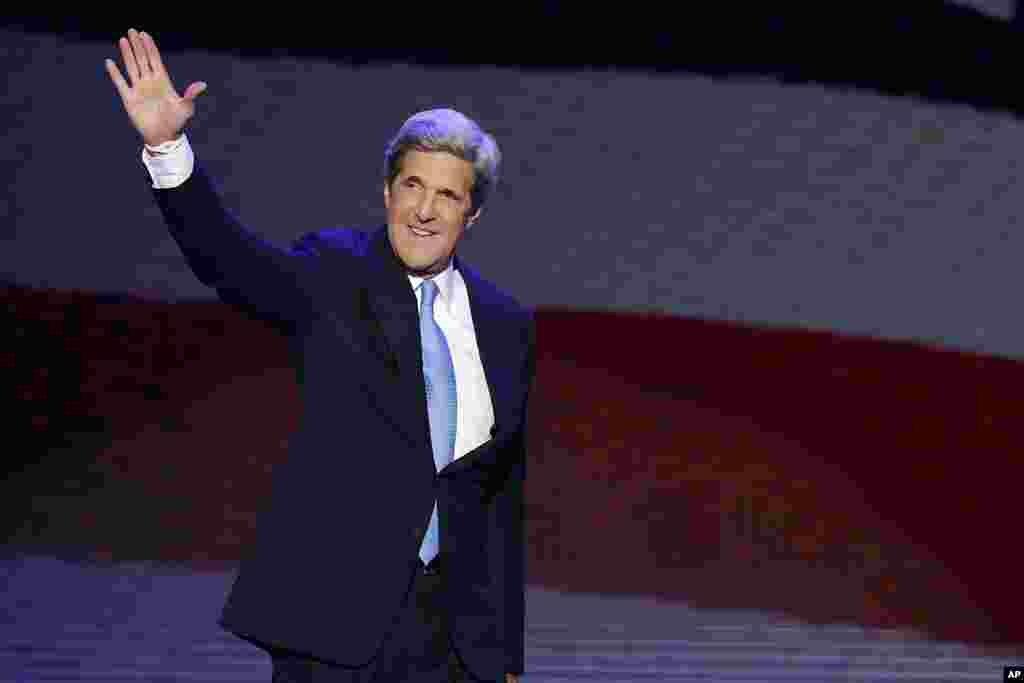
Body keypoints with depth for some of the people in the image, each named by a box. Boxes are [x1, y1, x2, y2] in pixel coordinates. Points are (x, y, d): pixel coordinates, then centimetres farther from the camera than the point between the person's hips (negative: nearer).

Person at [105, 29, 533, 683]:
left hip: (453, 628, 3)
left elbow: (506, 496, 13)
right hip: (334, 604, -3)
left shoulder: (507, 326, 9)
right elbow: (227, 256, -20)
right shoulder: (334, 275, -1)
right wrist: (167, 146, -36)